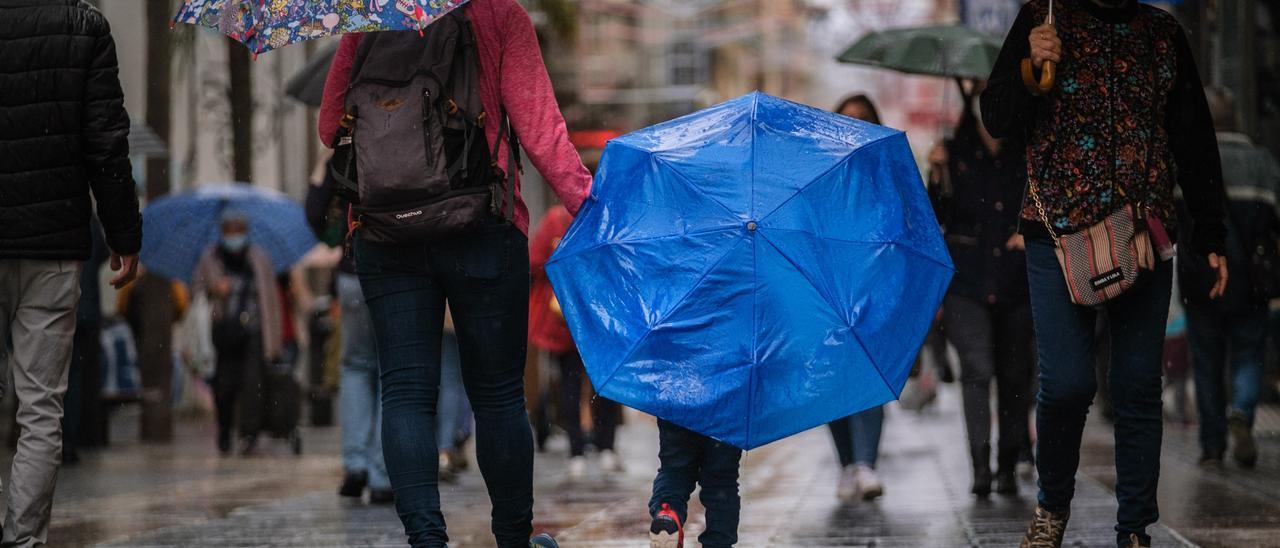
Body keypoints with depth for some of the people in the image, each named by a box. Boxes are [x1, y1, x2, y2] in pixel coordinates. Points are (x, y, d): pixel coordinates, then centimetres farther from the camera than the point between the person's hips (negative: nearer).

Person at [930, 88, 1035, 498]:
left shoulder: (1027, 158, 8)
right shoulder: (955, 154, 5)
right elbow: (942, 217, -2)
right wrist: (940, 175, -15)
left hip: (1016, 283, 2)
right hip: (966, 283, -2)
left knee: (1014, 373, 4)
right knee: (977, 368, -15)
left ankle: (1008, 467, 13)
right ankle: (980, 465, -18)